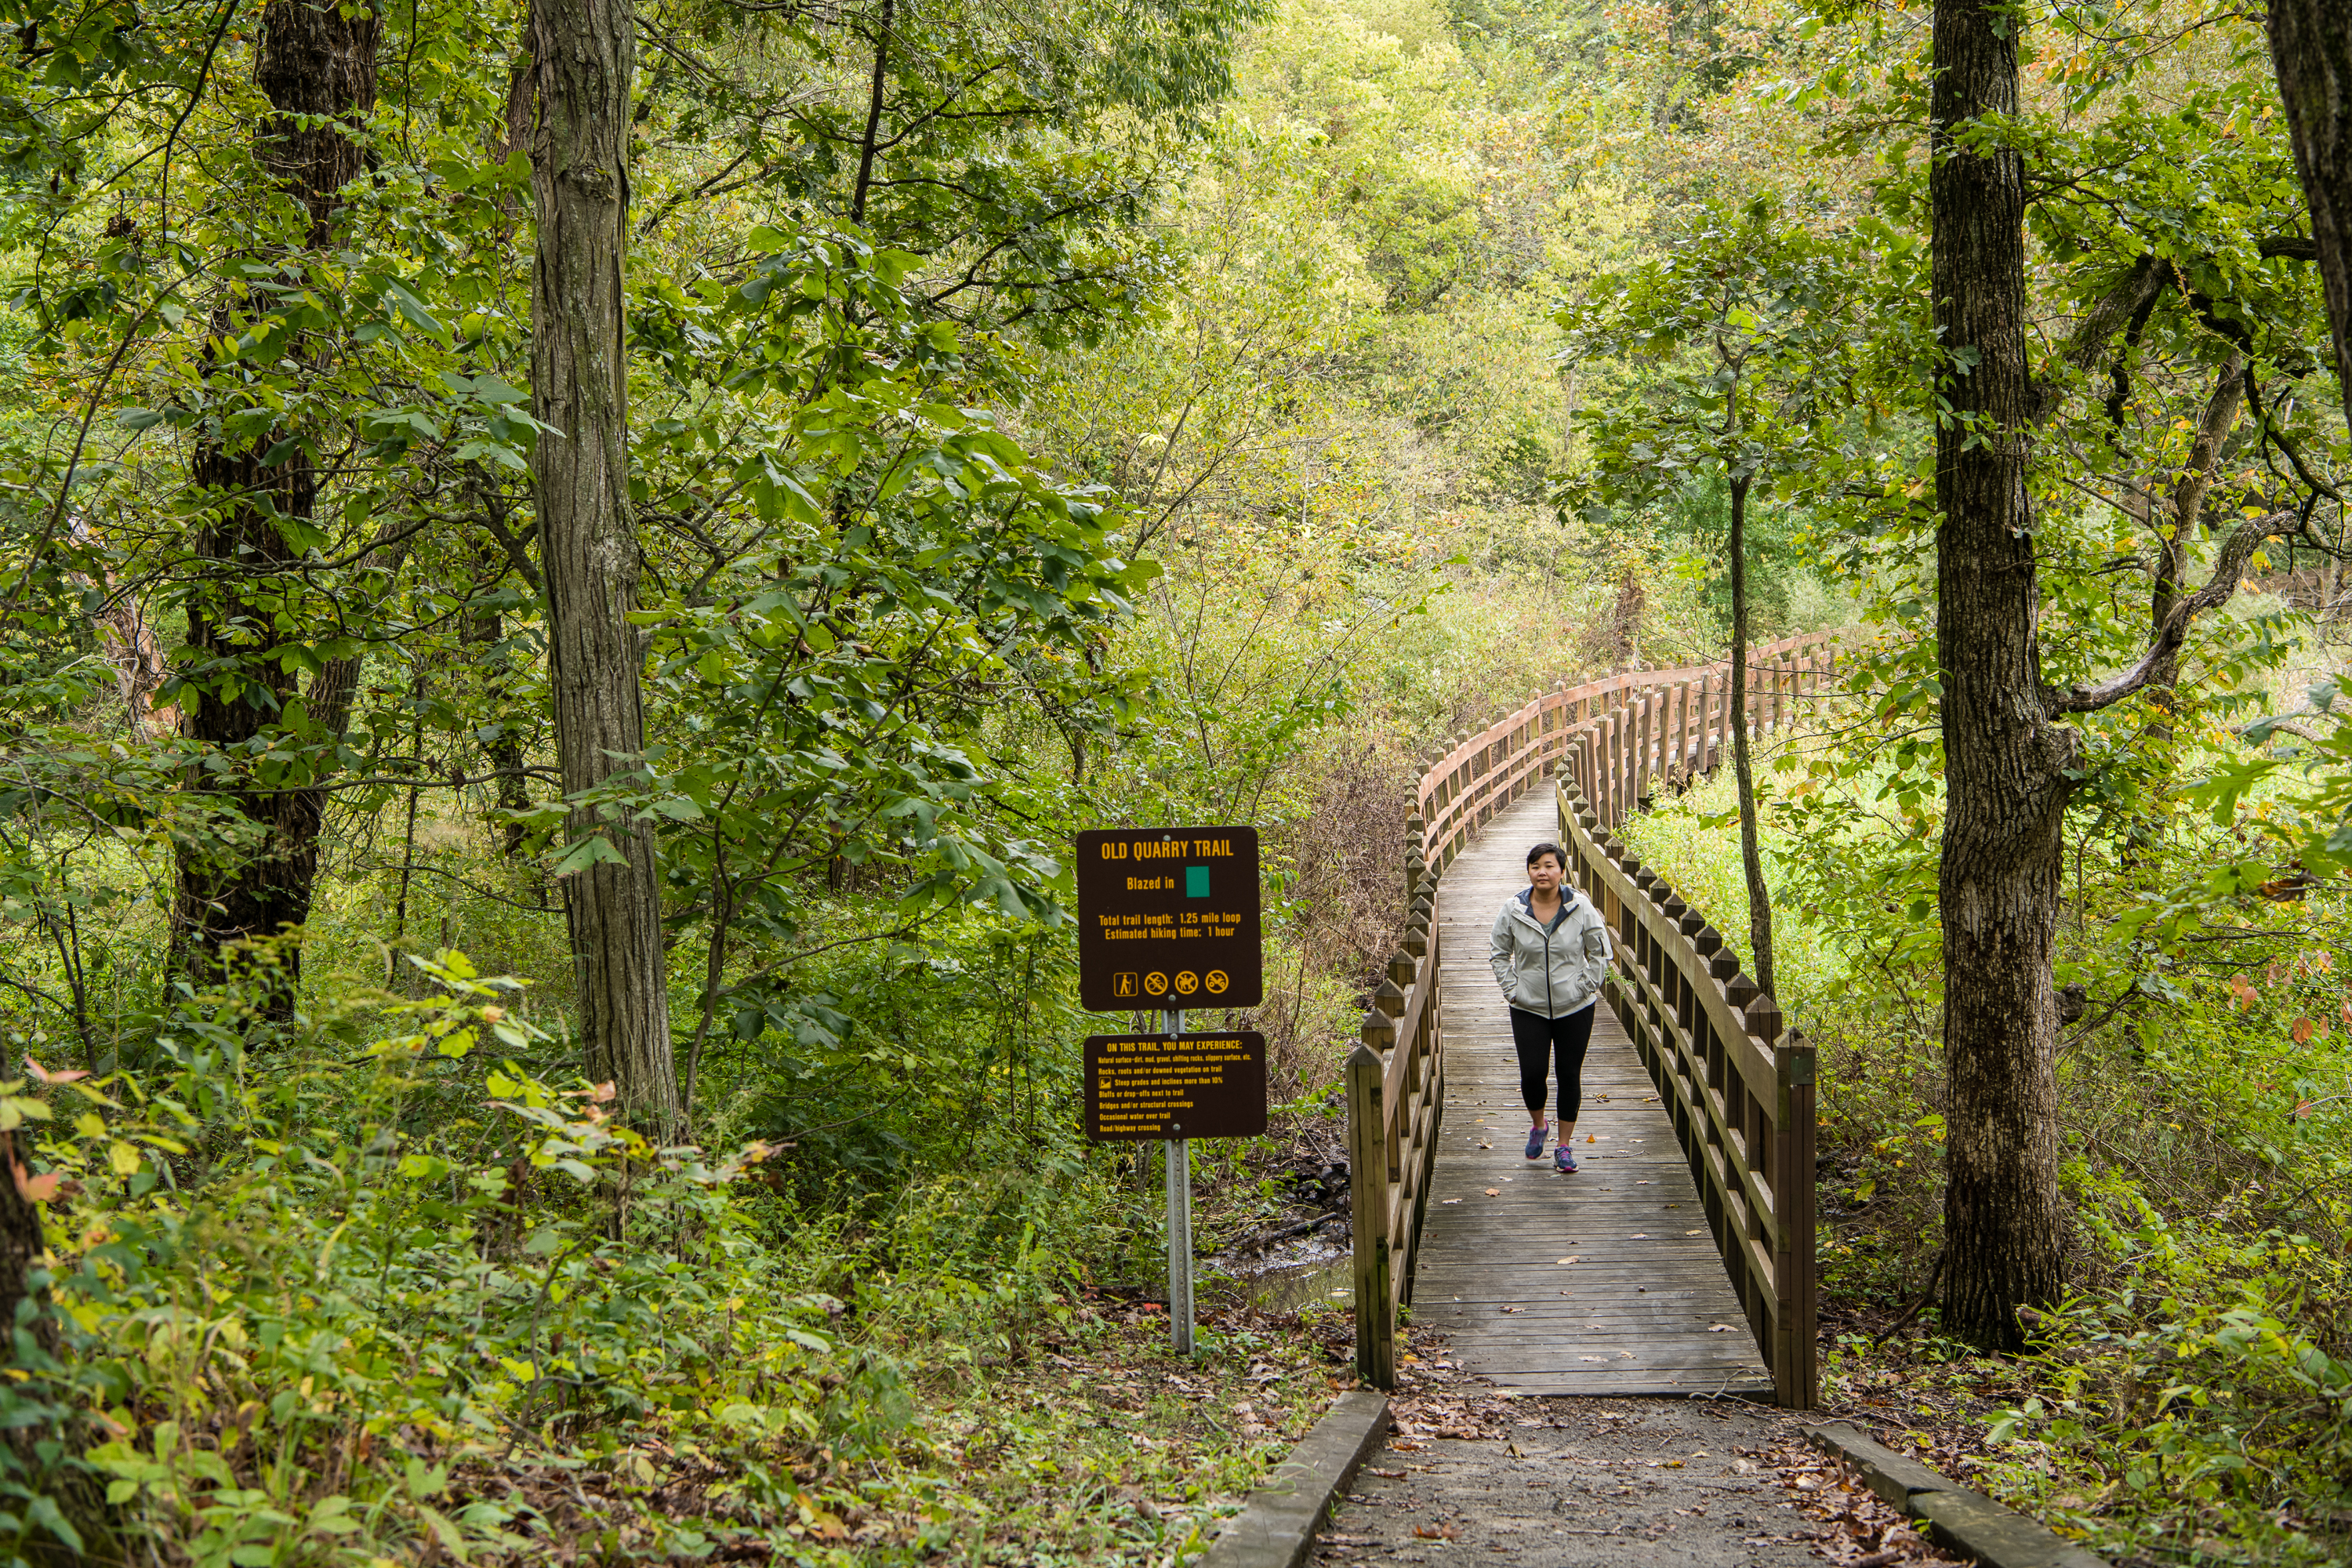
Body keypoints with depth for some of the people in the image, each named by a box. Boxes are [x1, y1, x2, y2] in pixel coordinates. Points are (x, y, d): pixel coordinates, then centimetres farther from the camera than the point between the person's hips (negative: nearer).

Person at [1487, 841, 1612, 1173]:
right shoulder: (1513, 909, -5)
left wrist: (1584, 987, -4)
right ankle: (1538, 1126, 26)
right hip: (1528, 1008, 0)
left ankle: (1564, 1146, 17)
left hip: (1575, 1008, 0)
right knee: (1532, 1073, -5)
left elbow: (1600, 952, 3)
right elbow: (1498, 952, 7)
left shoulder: (1581, 908, -7)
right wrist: (1511, 989, -1)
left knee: (1570, 1075, 4)